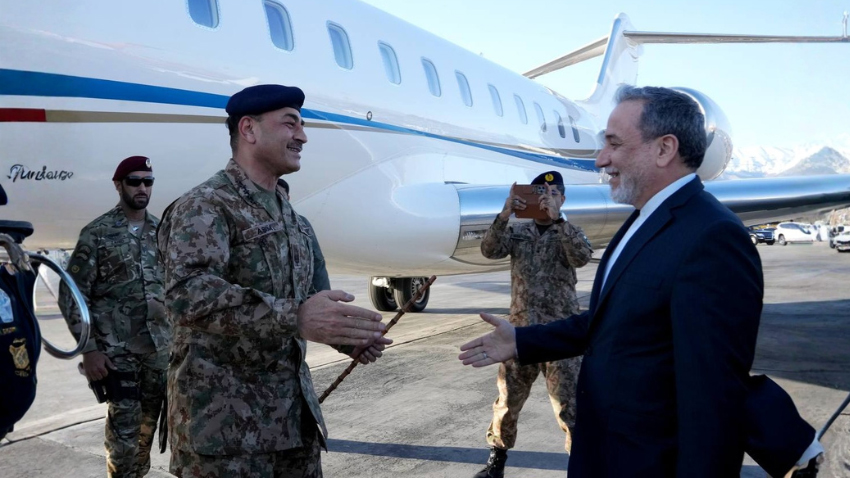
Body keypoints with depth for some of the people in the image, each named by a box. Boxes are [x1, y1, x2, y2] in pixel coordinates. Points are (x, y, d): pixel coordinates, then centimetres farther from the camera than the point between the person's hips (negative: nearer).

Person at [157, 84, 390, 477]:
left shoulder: (288, 215, 14)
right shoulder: (205, 206, -14)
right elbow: (189, 294, -31)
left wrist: (347, 332, 8)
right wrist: (294, 318, -41)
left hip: (293, 407, 8)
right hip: (223, 418, -8)